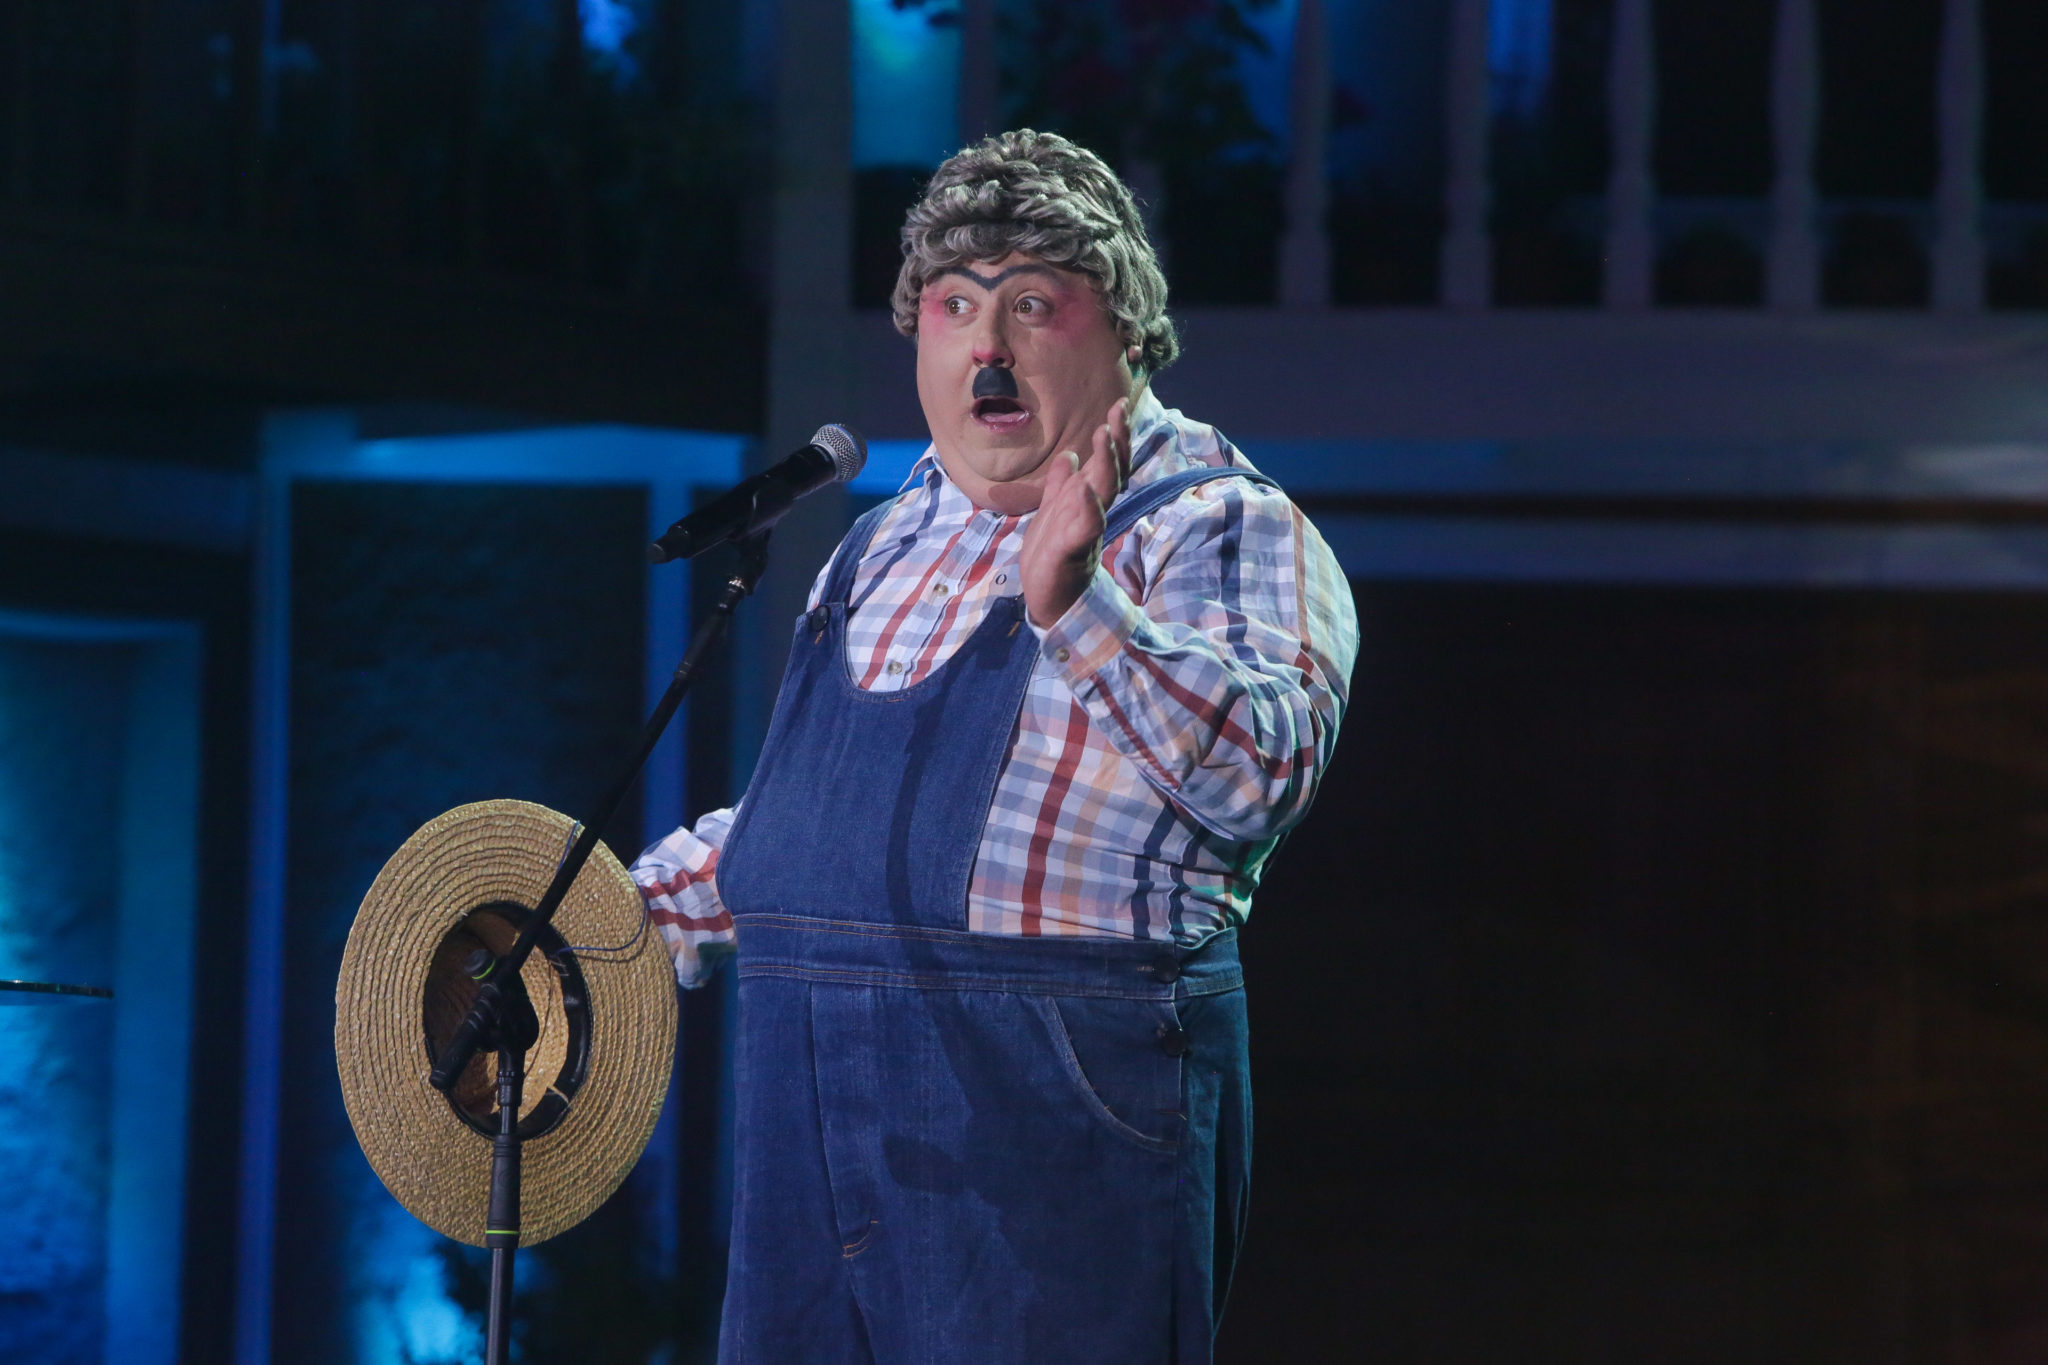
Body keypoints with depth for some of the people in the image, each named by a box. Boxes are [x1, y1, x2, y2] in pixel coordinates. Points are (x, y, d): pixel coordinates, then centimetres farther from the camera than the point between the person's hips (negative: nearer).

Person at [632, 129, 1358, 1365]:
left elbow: (1263, 766, -24)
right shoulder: (892, 542, 20)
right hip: (816, 1114, 7)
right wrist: (636, 912, 30)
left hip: (1056, 1119, -7)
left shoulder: (1217, 527, -5)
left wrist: (1077, 607, -34)